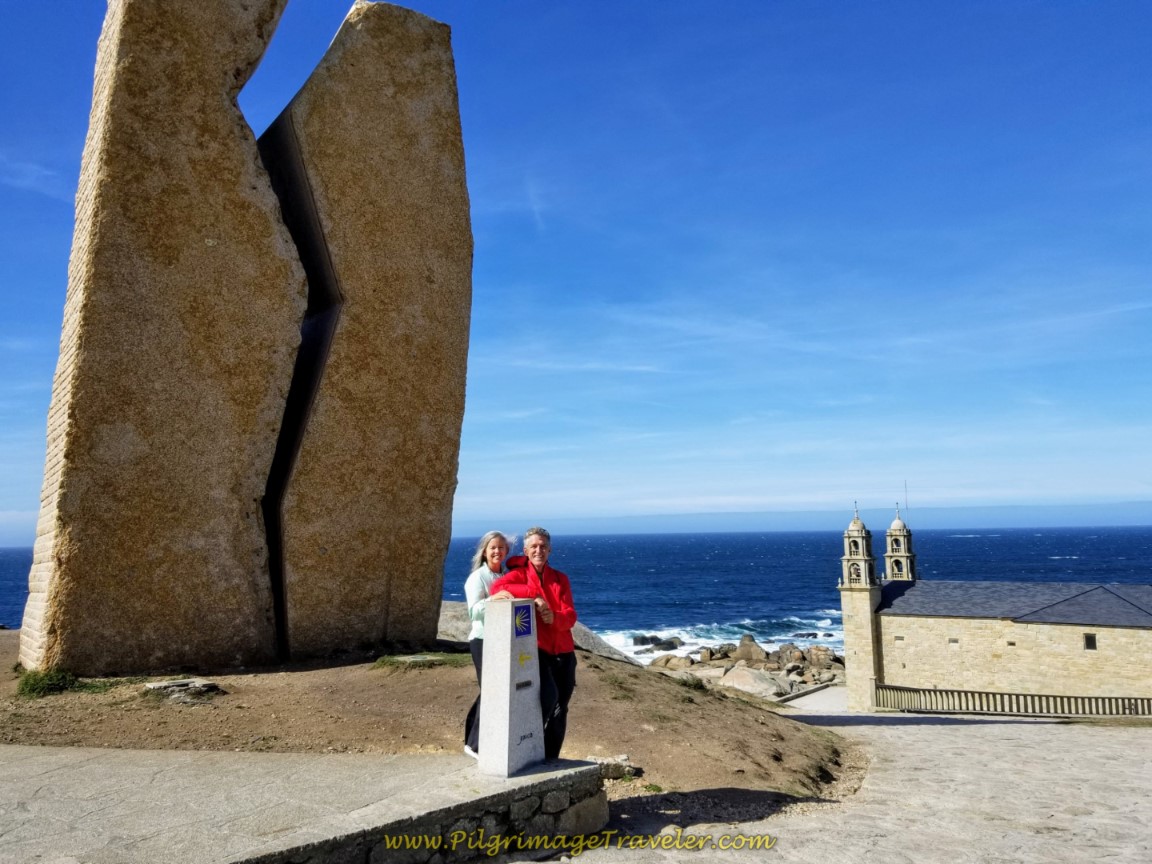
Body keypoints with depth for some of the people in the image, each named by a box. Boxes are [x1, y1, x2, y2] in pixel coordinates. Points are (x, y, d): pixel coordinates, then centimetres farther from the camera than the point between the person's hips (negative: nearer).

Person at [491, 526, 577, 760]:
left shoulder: (560, 579, 14)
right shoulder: (518, 574, 3)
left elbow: (571, 616, 2)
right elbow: (497, 588, -19)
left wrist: (555, 617, -20)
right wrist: (533, 595, -26)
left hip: (563, 652, 5)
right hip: (535, 650, -5)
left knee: (560, 710, 7)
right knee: (548, 697, -23)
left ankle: (551, 761, 22)